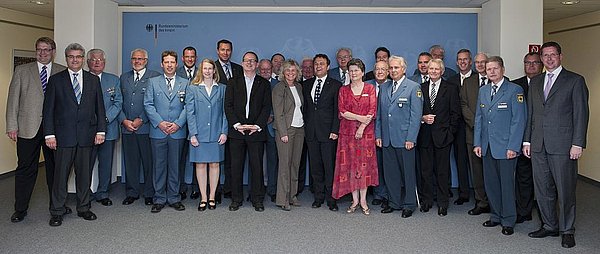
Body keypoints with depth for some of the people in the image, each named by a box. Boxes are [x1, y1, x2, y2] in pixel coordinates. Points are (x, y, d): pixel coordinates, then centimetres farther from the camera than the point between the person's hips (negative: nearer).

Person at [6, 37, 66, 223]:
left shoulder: (63, 73, 6)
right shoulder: (22, 71, 8)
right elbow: (13, 100, 4)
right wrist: (12, 126, -3)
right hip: (28, 128, 0)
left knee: (55, 167, 10)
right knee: (25, 169, 5)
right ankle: (20, 209, 16)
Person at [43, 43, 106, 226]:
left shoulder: (93, 80, 10)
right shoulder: (56, 80, 4)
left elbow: (99, 107, 10)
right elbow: (48, 109, 1)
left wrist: (101, 130, 2)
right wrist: (49, 134, -6)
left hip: (87, 135, 2)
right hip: (64, 135, -2)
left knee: (85, 174, 9)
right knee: (61, 174, 2)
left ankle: (83, 208, 22)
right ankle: (57, 212, 14)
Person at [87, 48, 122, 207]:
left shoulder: (114, 80, 10)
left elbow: (118, 103, 3)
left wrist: (105, 118, -11)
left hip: (108, 130, 2)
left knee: (106, 164, 8)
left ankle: (102, 194, 21)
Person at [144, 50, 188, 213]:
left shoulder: (185, 83, 8)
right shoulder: (153, 82, 9)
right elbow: (148, 105, 2)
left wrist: (178, 123, -10)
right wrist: (159, 122, -10)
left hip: (178, 132, 0)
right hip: (158, 132, 0)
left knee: (175, 166, 7)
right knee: (159, 166, 5)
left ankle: (174, 198, 17)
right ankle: (159, 199, 14)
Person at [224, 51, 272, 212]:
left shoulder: (264, 84, 10)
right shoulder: (233, 83, 12)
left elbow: (267, 107, 2)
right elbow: (228, 106, 4)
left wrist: (257, 126, -10)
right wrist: (237, 125, -9)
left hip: (256, 132, -1)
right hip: (237, 131, 1)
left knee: (257, 166, 1)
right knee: (236, 166, 3)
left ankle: (257, 200, 12)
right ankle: (236, 199, 14)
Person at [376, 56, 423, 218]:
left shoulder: (414, 87, -3)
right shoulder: (384, 87, 13)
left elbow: (416, 115, -7)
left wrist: (411, 138, -13)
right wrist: (378, 135, 7)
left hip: (405, 139, -5)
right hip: (387, 139, 5)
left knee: (408, 172, 5)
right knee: (390, 173, 10)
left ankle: (409, 205, 18)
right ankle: (394, 202, 24)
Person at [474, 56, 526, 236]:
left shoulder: (515, 90, -5)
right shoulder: (483, 91, 13)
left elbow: (518, 121, -9)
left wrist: (513, 147, -14)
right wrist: (477, 143, 8)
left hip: (506, 147, -5)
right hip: (487, 147, 5)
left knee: (507, 184, 2)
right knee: (490, 183, 10)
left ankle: (508, 221, 15)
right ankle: (496, 216, 25)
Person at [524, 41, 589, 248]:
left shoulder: (575, 81, 0)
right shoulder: (535, 82, 15)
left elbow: (581, 114, -5)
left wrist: (577, 144, -11)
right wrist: (527, 140, 11)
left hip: (563, 145, -5)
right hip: (538, 146, 5)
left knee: (565, 190, 3)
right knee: (542, 189, 11)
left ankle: (567, 231, 18)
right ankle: (549, 226, 26)